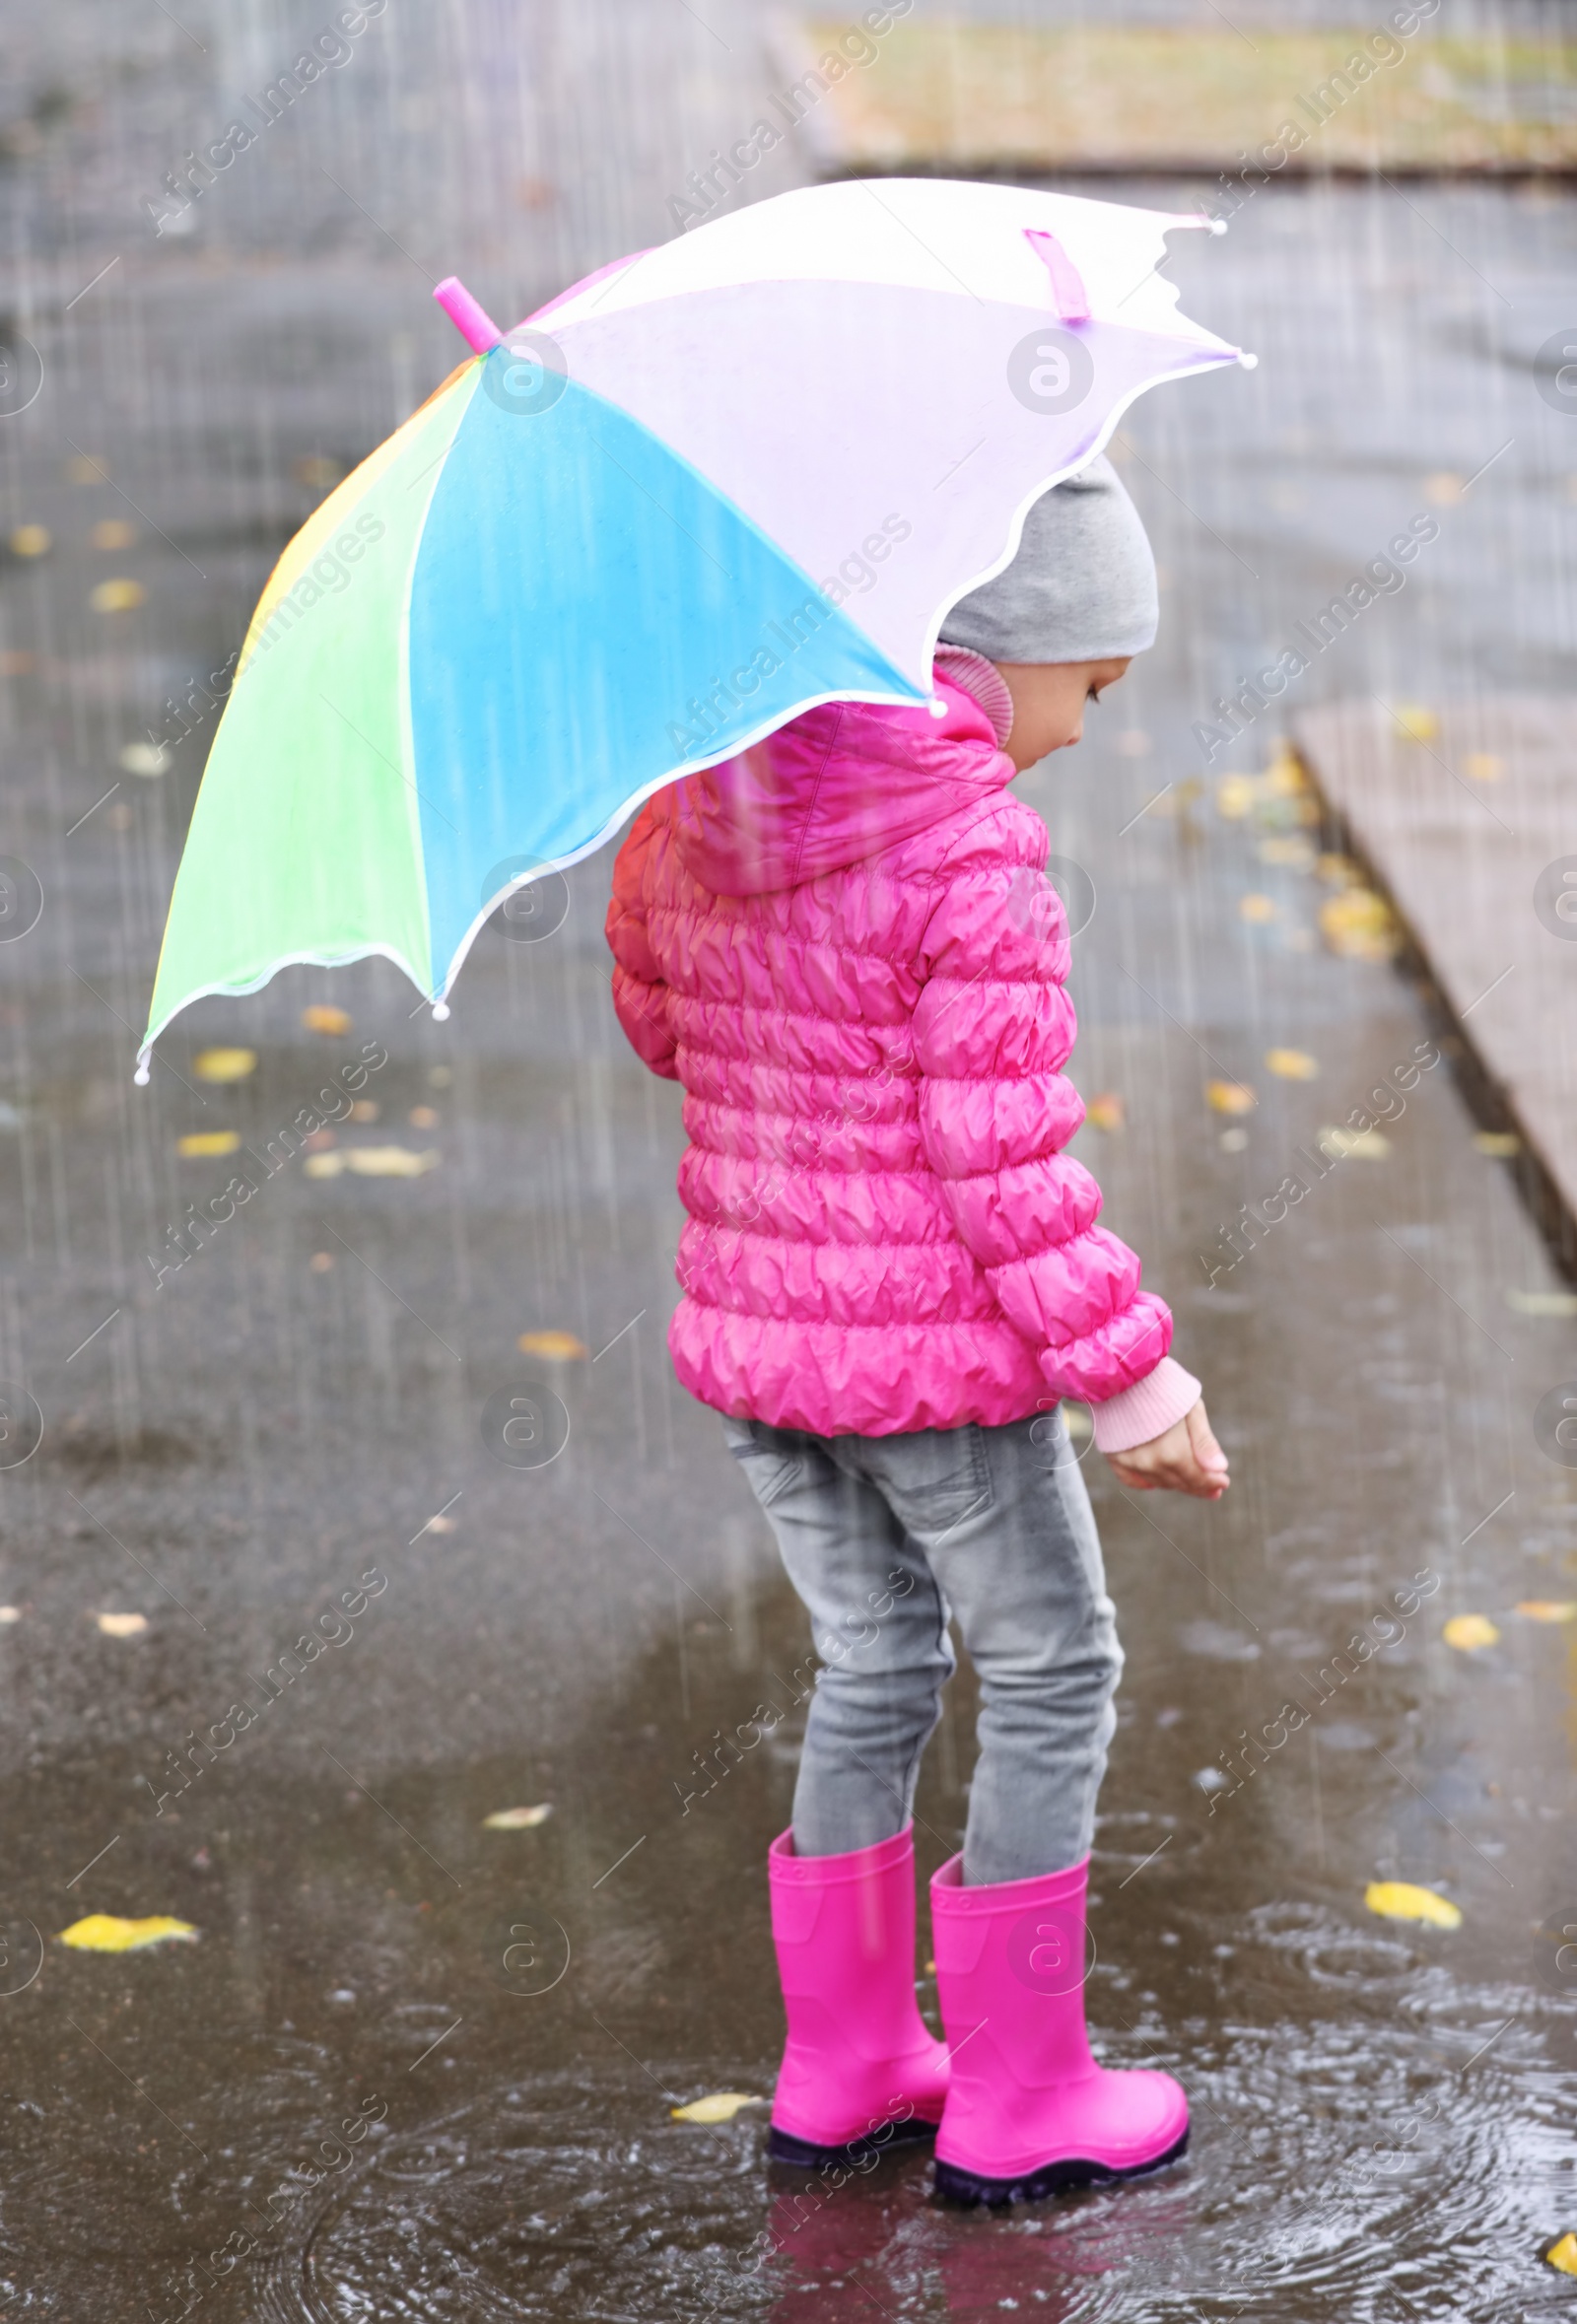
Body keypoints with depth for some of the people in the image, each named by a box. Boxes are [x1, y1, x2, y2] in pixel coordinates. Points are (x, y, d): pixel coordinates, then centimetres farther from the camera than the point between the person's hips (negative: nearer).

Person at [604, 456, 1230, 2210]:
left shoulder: (698, 802, -1)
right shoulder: (977, 852, -22)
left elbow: (657, 1013, 15)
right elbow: (1008, 1169, -21)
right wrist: (1132, 1379, -13)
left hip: (747, 1323, 7)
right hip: (934, 1355, -7)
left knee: (874, 1668, 22)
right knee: (1053, 1677, 12)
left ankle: (844, 2063, 30)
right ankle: (1018, 2100, 19)